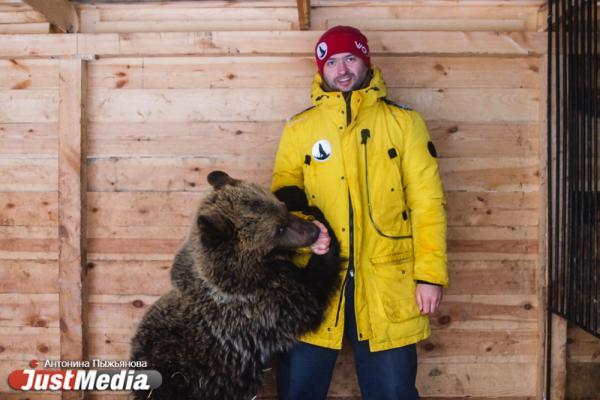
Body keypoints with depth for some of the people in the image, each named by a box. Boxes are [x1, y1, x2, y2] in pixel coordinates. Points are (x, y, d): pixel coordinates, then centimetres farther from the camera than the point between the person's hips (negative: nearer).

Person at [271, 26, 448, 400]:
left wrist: (430, 272, -6)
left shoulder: (404, 122, 4)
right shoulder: (299, 128, 8)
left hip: (386, 283, -1)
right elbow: (282, 195, 9)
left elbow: (427, 201, 0)